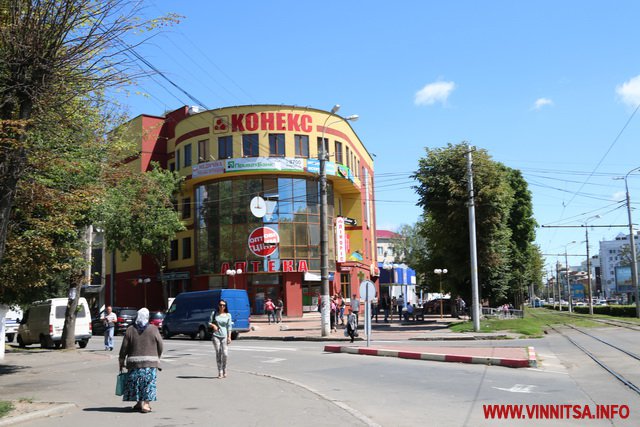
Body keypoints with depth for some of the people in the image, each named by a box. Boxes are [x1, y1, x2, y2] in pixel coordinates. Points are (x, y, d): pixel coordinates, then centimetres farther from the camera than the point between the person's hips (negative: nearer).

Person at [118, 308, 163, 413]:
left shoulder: (130, 330, -1)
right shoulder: (153, 329, -2)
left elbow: (124, 348, -1)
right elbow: (160, 346, 1)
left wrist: (121, 361, 9)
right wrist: (157, 359, 16)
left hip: (134, 362, 1)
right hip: (151, 362, -1)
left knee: (135, 383, 14)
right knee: (148, 384, 4)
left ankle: (139, 403, 19)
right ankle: (145, 404, -3)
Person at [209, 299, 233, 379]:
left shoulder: (228, 315, 6)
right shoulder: (214, 313, 6)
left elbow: (229, 327, 5)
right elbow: (209, 323, 8)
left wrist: (229, 337, -2)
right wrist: (213, 325, -14)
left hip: (224, 336, 0)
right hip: (216, 336, 0)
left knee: (225, 354, -10)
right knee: (218, 353, -1)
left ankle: (224, 371, 10)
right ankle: (220, 372, 6)